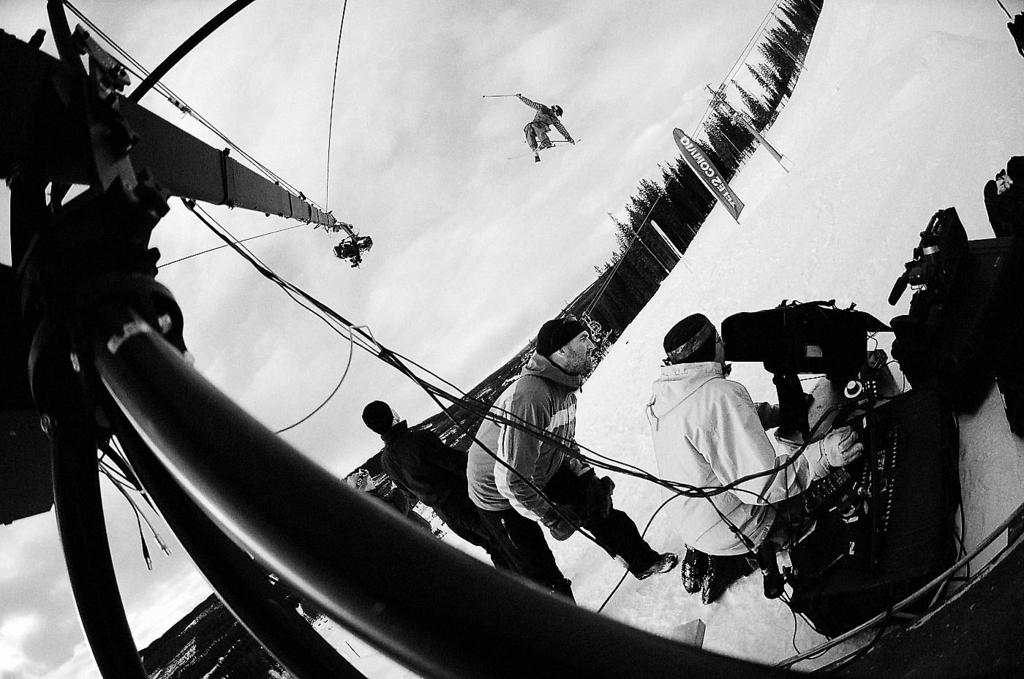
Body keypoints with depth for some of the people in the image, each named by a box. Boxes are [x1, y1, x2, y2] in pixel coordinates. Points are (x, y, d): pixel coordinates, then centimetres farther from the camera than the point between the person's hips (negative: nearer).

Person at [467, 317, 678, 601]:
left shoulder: (565, 387, -7)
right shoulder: (529, 396, -39)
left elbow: (564, 441, 12)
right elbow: (511, 479, -37)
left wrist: (586, 475, -3)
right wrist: (552, 518, -25)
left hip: (544, 474, 8)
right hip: (500, 495, -8)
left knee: (597, 505, 10)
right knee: (539, 569, 3)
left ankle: (643, 561, 29)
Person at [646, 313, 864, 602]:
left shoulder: (663, 393, -4)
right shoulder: (719, 395, -32)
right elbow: (760, 483, -34)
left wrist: (784, 412, 8)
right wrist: (821, 455, -37)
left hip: (691, 522, 8)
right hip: (731, 531, -8)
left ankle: (699, 556, 17)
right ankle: (727, 563, 3)